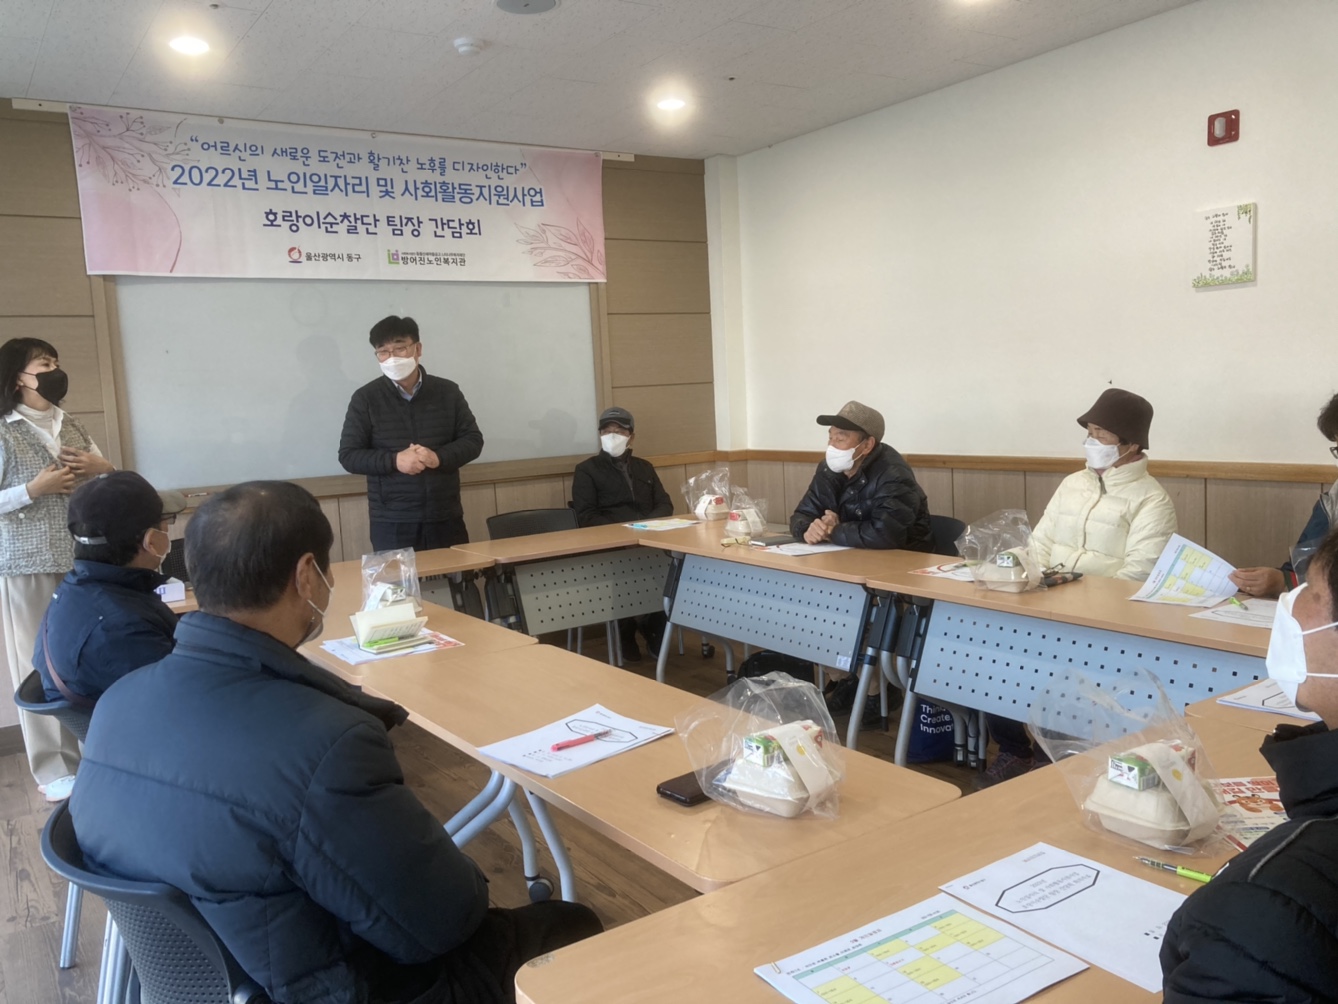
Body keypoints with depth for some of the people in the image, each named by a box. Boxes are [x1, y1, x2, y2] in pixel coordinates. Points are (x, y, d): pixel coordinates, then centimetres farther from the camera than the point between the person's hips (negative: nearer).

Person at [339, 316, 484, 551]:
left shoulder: (448, 392, 5)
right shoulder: (365, 399, 0)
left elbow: (473, 440, 6)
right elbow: (348, 455, -1)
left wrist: (439, 457, -14)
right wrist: (395, 461, -17)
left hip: (446, 519, 2)